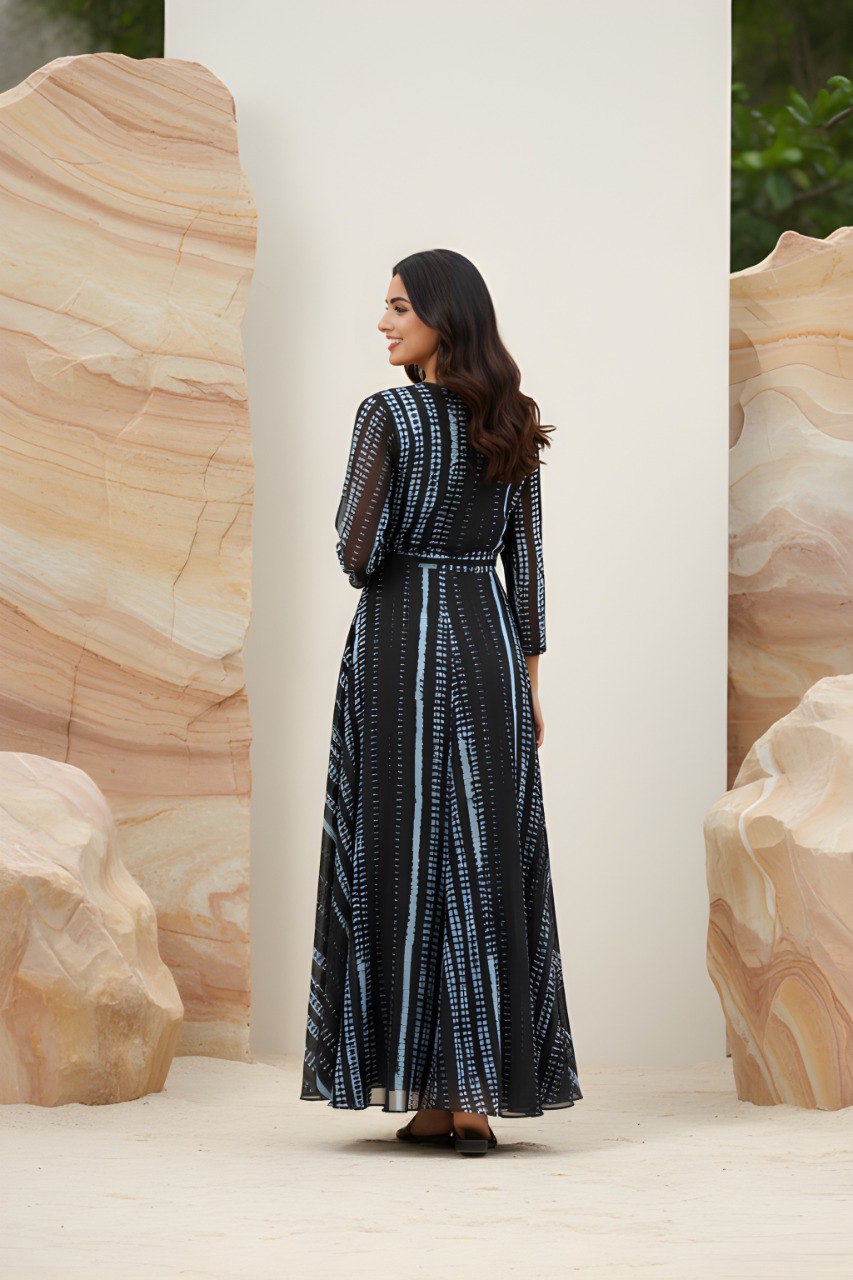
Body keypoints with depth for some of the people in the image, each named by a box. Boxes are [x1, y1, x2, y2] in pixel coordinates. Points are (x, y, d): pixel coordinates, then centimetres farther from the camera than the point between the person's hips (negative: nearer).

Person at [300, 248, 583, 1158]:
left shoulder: (388, 415, -10)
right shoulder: (511, 426, 7)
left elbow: (359, 555, -13)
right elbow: (525, 563, 8)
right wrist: (528, 680, 13)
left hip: (398, 643, -5)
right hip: (488, 641, 5)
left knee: (403, 857, 1)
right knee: (488, 862, 5)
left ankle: (428, 1090, 0)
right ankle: (480, 1093, 2)